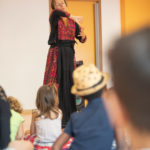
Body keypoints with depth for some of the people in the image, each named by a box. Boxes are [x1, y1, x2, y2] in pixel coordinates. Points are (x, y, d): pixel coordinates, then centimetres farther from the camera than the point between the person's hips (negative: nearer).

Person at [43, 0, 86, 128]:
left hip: (69, 53, 5)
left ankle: (69, 115, 10)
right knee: (56, 83, -9)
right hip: (57, 53, -5)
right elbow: (57, 13, -25)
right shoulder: (54, 19, 0)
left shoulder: (73, 22, 14)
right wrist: (71, 16, -20)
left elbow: (81, 39, 10)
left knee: (69, 83, 4)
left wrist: (83, 36, -11)